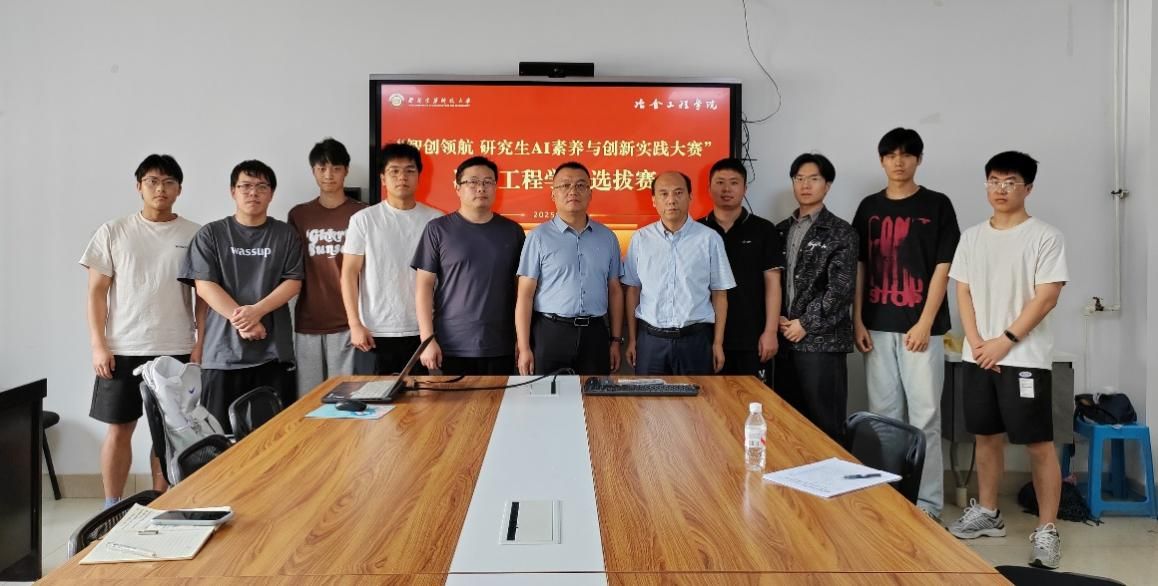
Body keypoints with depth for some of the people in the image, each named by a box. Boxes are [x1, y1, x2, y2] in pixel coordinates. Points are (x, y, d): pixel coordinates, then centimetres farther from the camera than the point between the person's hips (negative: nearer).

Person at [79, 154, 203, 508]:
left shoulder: (194, 235, 3)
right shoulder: (113, 232, 2)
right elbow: (97, 291, 1)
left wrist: (201, 342, -3)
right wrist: (98, 344, -5)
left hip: (176, 349, 0)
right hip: (123, 349, 0)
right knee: (119, 429, 6)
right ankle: (111, 508, 18)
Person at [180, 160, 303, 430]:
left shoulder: (285, 235, 10)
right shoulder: (210, 234, 6)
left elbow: (293, 282, 2)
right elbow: (204, 285, -2)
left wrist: (256, 311, -14)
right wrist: (241, 320, -13)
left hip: (273, 349, 1)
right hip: (223, 350, -1)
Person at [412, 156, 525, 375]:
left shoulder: (512, 231, 7)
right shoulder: (438, 229, 1)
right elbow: (424, 285, -1)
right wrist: (427, 339, -7)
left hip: (501, 348, 2)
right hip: (451, 347, -2)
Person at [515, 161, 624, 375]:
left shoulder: (607, 238, 10)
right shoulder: (539, 237, -1)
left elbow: (614, 291, 12)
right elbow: (525, 295, -4)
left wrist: (616, 340, 8)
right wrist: (524, 348, -9)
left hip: (595, 333, 3)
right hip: (550, 332, -3)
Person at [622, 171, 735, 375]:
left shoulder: (709, 238, -2)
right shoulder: (640, 238, 2)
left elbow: (719, 294, 2)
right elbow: (633, 290, 7)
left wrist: (718, 343, 0)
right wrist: (632, 339, 6)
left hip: (694, 339, -1)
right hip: (650, 338, 1)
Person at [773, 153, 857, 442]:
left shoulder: (840, 232, -2)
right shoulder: (781, 230, 15)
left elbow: (841, 288, -10)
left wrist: (805, 324, -11)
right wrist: (776, 317, -1)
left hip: (822, 340, -5)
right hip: (785, 340, 5)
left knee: (824, 423, -2)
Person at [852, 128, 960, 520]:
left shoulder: (937, 206, 0)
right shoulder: (869, 207, 10)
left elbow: (943, 268, -4)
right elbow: (858, 267, 10)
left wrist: (925, 323, -11)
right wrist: (857, 321, 3)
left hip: (920, 327, -3)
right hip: (877, 328, 3)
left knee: (924, 417, -1)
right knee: (882, 416, 9)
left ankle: (928, 503, 7)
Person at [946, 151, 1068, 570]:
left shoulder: (1045, 237, -5)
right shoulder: (972, 237, 10)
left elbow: (1046, 297, -11)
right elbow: (963, 293, 8)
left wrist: (1006, 341, -14)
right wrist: (977, 343, -5)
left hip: (1025, 357, -5)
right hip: (979, 356, 5)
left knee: (1039, 443, -2)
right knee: (986, 436, 14)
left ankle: (1047, 530, 6)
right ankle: (987, 513, 26)